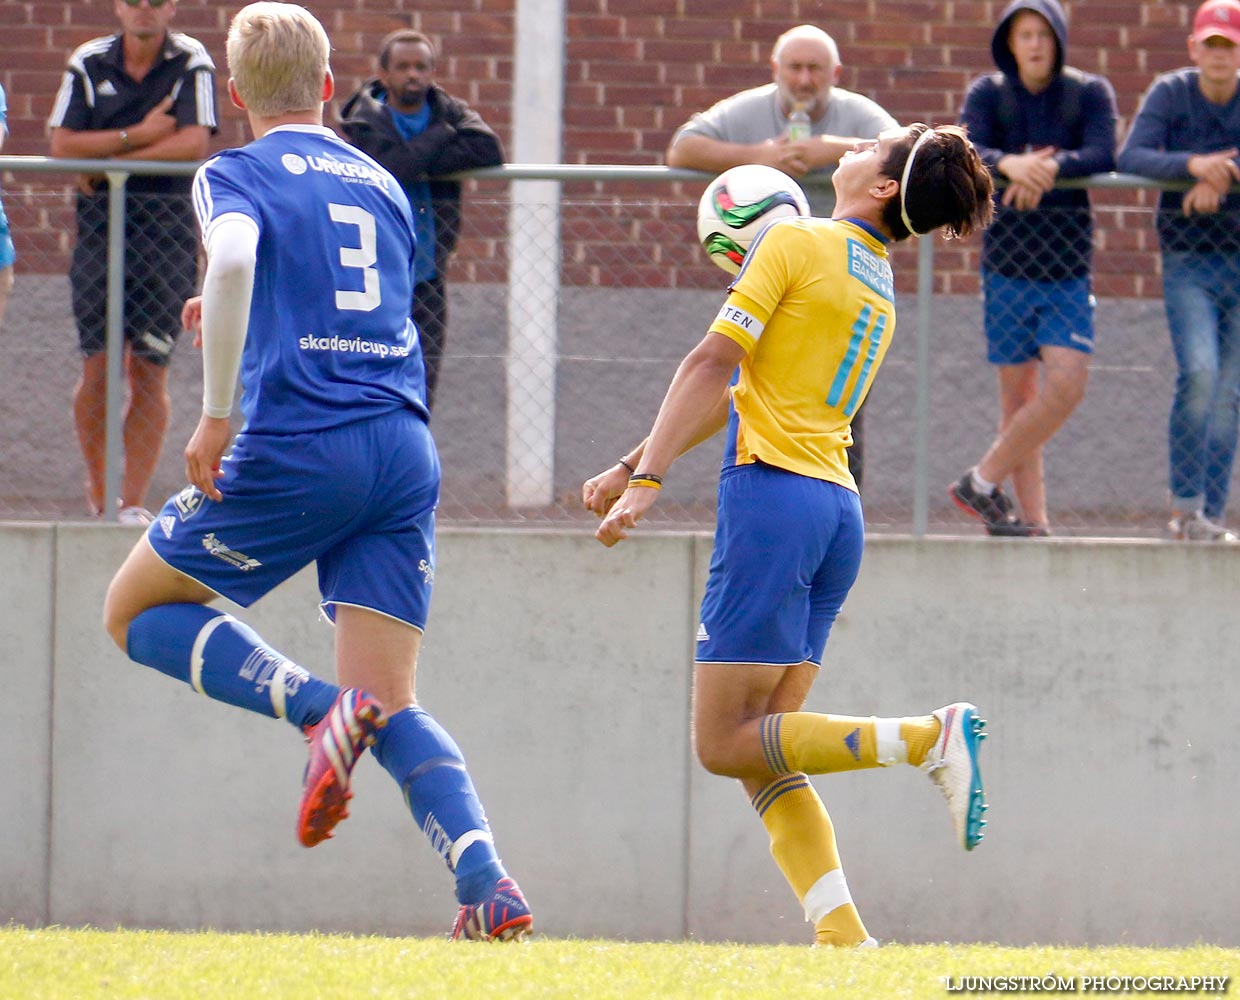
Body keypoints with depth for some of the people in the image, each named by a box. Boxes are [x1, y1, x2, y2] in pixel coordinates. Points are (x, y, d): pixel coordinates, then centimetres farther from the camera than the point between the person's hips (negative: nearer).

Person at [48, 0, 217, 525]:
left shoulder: (192, 63, 0)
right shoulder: (88, 64, 6)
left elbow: (194, 142, -11)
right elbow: (62, 144, -2)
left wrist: (109, 161, -9)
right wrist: (138, 135, -11)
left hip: (167, 223, -1)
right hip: (98, 222, 1)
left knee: (150, 368, -3)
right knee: (99, 364, -4)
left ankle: (134, 501, 0)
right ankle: (96, 492, 14)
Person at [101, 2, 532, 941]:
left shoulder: (236, 175, 3)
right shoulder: (383, 185, 22)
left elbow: (233, 259, -20)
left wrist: (216, 414, -15)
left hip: (295, 446, -5)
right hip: (406, 447, 5)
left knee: (136, 612, 14)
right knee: (392, 706, 6)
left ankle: (317, 706, -10)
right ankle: (488, 882, -18)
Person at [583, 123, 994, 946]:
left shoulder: (795, 241, -4)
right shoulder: (878, 288, 20)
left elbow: (714, 364, -12)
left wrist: (646, 480, -14)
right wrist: (631, 466, 27)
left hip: (775, 496, -8)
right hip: (838, 508, 8)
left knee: (728, 744, -8)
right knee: (762, 754, 7)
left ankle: (927, 737, -20)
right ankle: (841, 934, -8)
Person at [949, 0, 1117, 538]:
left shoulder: (1090, 93, 2)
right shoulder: (987, 94, 2)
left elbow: (1102, 156, -14)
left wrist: (1051, 167, -33)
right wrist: (1010, 165, -36)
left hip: (1069, 266, 0)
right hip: (1007, 265, 0)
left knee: (1067, 386, -12)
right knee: (1019, 392, 2)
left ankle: (983, 481, 1)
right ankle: (1033, 518, 7)